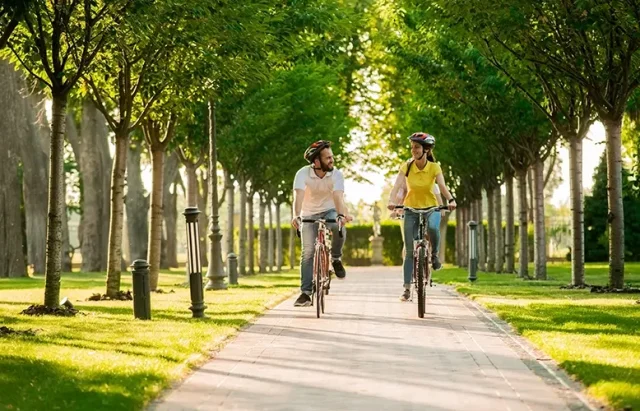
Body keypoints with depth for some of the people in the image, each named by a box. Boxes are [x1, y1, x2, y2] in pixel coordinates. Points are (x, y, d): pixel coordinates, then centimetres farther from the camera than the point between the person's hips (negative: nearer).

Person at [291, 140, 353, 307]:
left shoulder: (336, 174, -18)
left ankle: (336, 258, -7)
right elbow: (299, 196, -35)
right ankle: (305, 293, -4)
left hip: (329, 212, 0)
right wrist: (296, 216, -54)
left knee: (339, 228, -34)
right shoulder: (303, 174, -21)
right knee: (308, 252, -9)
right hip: (309, 215, 0)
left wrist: (341, 214, -52)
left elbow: (338, 196, -32)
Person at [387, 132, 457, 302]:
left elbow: (442, 186, -24)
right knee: (410, 250, -2)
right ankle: (407, 288, 4)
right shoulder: (406, 166, -9)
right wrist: (391, 201, -42)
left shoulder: (434, 167, -10)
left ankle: (434, 254, -10)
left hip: (431, 208, -1)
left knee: (432, 227, -38)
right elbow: (397, 186, -21)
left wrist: (451, 200, -44)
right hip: (411, 209, 1)